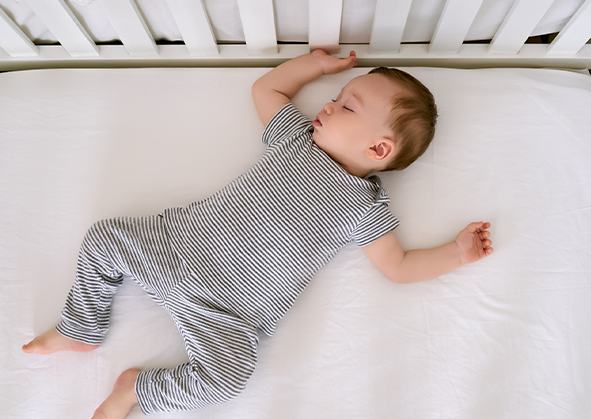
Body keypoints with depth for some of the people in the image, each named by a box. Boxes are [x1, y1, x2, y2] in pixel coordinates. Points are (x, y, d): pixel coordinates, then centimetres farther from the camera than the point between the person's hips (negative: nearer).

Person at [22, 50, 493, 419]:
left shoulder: (366, 207, -6)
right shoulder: (299, 136, 4)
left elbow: (399, 267, -1)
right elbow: (265, 88, 17)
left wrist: (458, 251, -6)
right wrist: (319, 62, 17)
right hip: (181, 241, 4)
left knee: (226, 377, -22)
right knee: (104, 238, 7)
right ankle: (82, 331, 30)